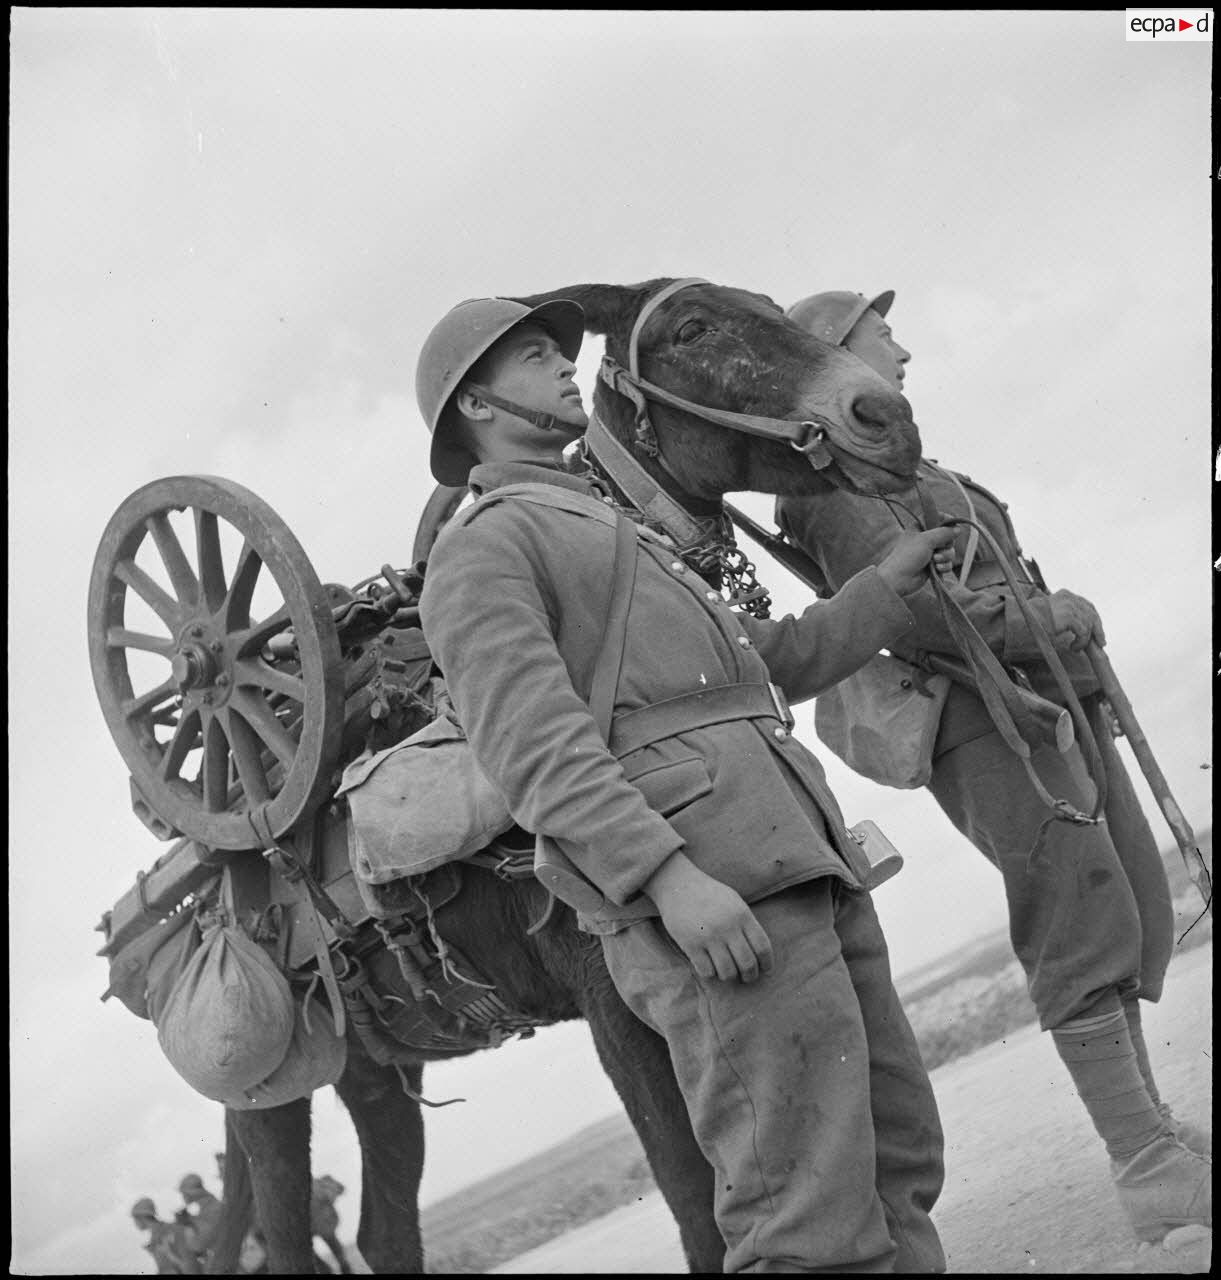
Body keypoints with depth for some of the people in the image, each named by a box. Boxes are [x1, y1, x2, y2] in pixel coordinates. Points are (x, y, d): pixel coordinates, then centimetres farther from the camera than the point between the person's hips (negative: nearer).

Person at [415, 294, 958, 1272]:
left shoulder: (618, 534, 33)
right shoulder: (482, 548, 3)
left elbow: (779, 662, 36)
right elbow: (533, 743, -12)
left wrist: (887, 588, 26)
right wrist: (671, 877, -23)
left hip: (801, 859, 9)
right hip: (705, 888, -9)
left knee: (899, 1160, 8)